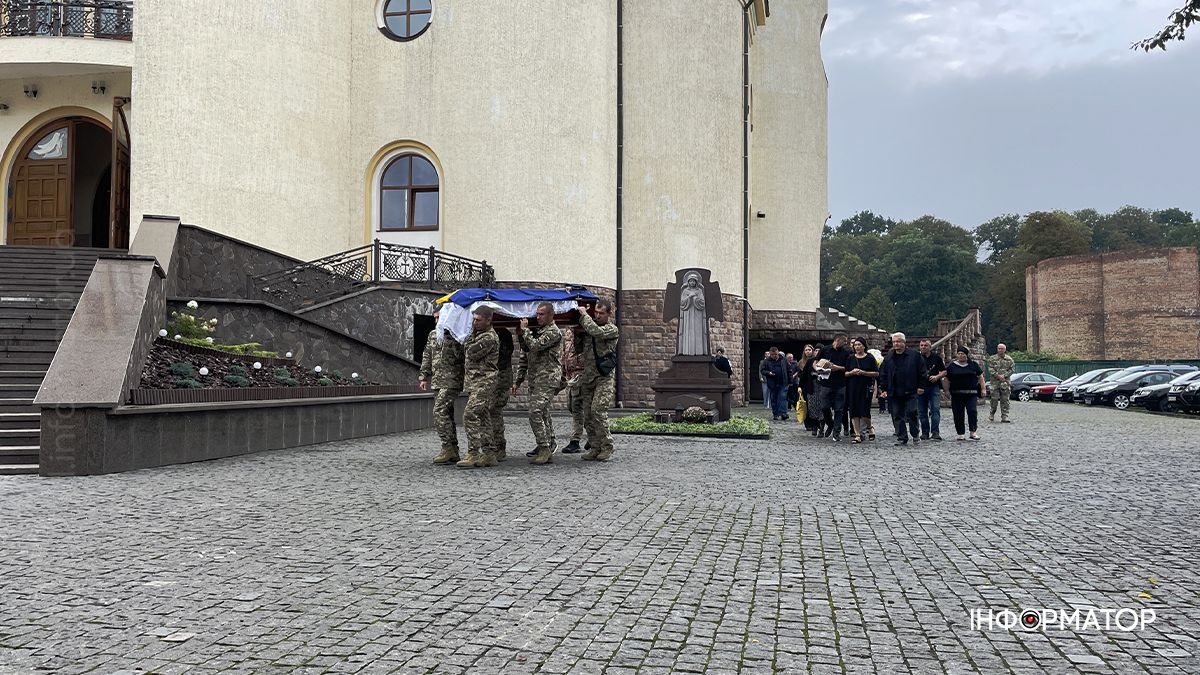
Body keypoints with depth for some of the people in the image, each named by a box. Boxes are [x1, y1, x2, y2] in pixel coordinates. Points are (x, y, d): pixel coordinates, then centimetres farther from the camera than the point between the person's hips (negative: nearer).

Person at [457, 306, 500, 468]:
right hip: (474, 383, 10)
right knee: (483, 418, 10)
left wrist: (467, 344, 0)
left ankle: (473, 454, -15)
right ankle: (488, 454, 13)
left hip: (484, 383, -10)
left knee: (470, 415, -16)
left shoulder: (490, 338, -15)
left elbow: (471, 353, -16)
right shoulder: (476, 333, 16)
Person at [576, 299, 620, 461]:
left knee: (598, 410, -17)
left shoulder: (612, 329, -3)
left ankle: (607, 448, -8)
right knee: (587, 415, 3)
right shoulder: (590, 325, 16)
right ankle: (595, 448, 11)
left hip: (605, 377, -6)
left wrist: (584, 315, -11)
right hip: (588, 376, 6)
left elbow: (597, 332, -21)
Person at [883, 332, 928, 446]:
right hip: (895, 393, 4)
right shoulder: (889, 358, 11)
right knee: (897, 416, 4)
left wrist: (921, 386, -4)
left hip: (911, 392, -4)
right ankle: (901, 438, 11)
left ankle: (916, 435, 14)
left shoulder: (914, 356, 2)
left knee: (911, 413, -6)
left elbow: (922, 372, 3)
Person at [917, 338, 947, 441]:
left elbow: (944, 371, 8)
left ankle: (935, 432, -13)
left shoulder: (936, 357, 5)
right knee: (922, 411, 5)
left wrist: (937, 377, -10)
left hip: (934, 387, -2)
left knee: (935, 409, -11)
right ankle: (925, 432, 14)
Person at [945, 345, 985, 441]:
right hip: (956, 394, 1)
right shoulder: (952, 366, 8)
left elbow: (980, 377, 11)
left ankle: (973, 432, -7)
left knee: (972, 411, -13)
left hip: (971, 393, -1)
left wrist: (983, 389, 4)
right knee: (958, 414, 1)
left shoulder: (973, 365, 9)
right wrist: (947, 391, 4)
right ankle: (960, 434, 9)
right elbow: (947, 380, 9)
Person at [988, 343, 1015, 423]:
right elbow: (990, 369, -2)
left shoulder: (1009, 359, 9)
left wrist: (1004, 375, -11)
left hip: (1006, 382, 1)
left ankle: (1004, 416, 3)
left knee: (1005, 400, 0)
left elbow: (1011, 369, 3)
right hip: (995, 381, -1)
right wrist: (998, 376, -13)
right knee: (994, 399, -4)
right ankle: (991, 414, 13)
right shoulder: (992, 359, 6)